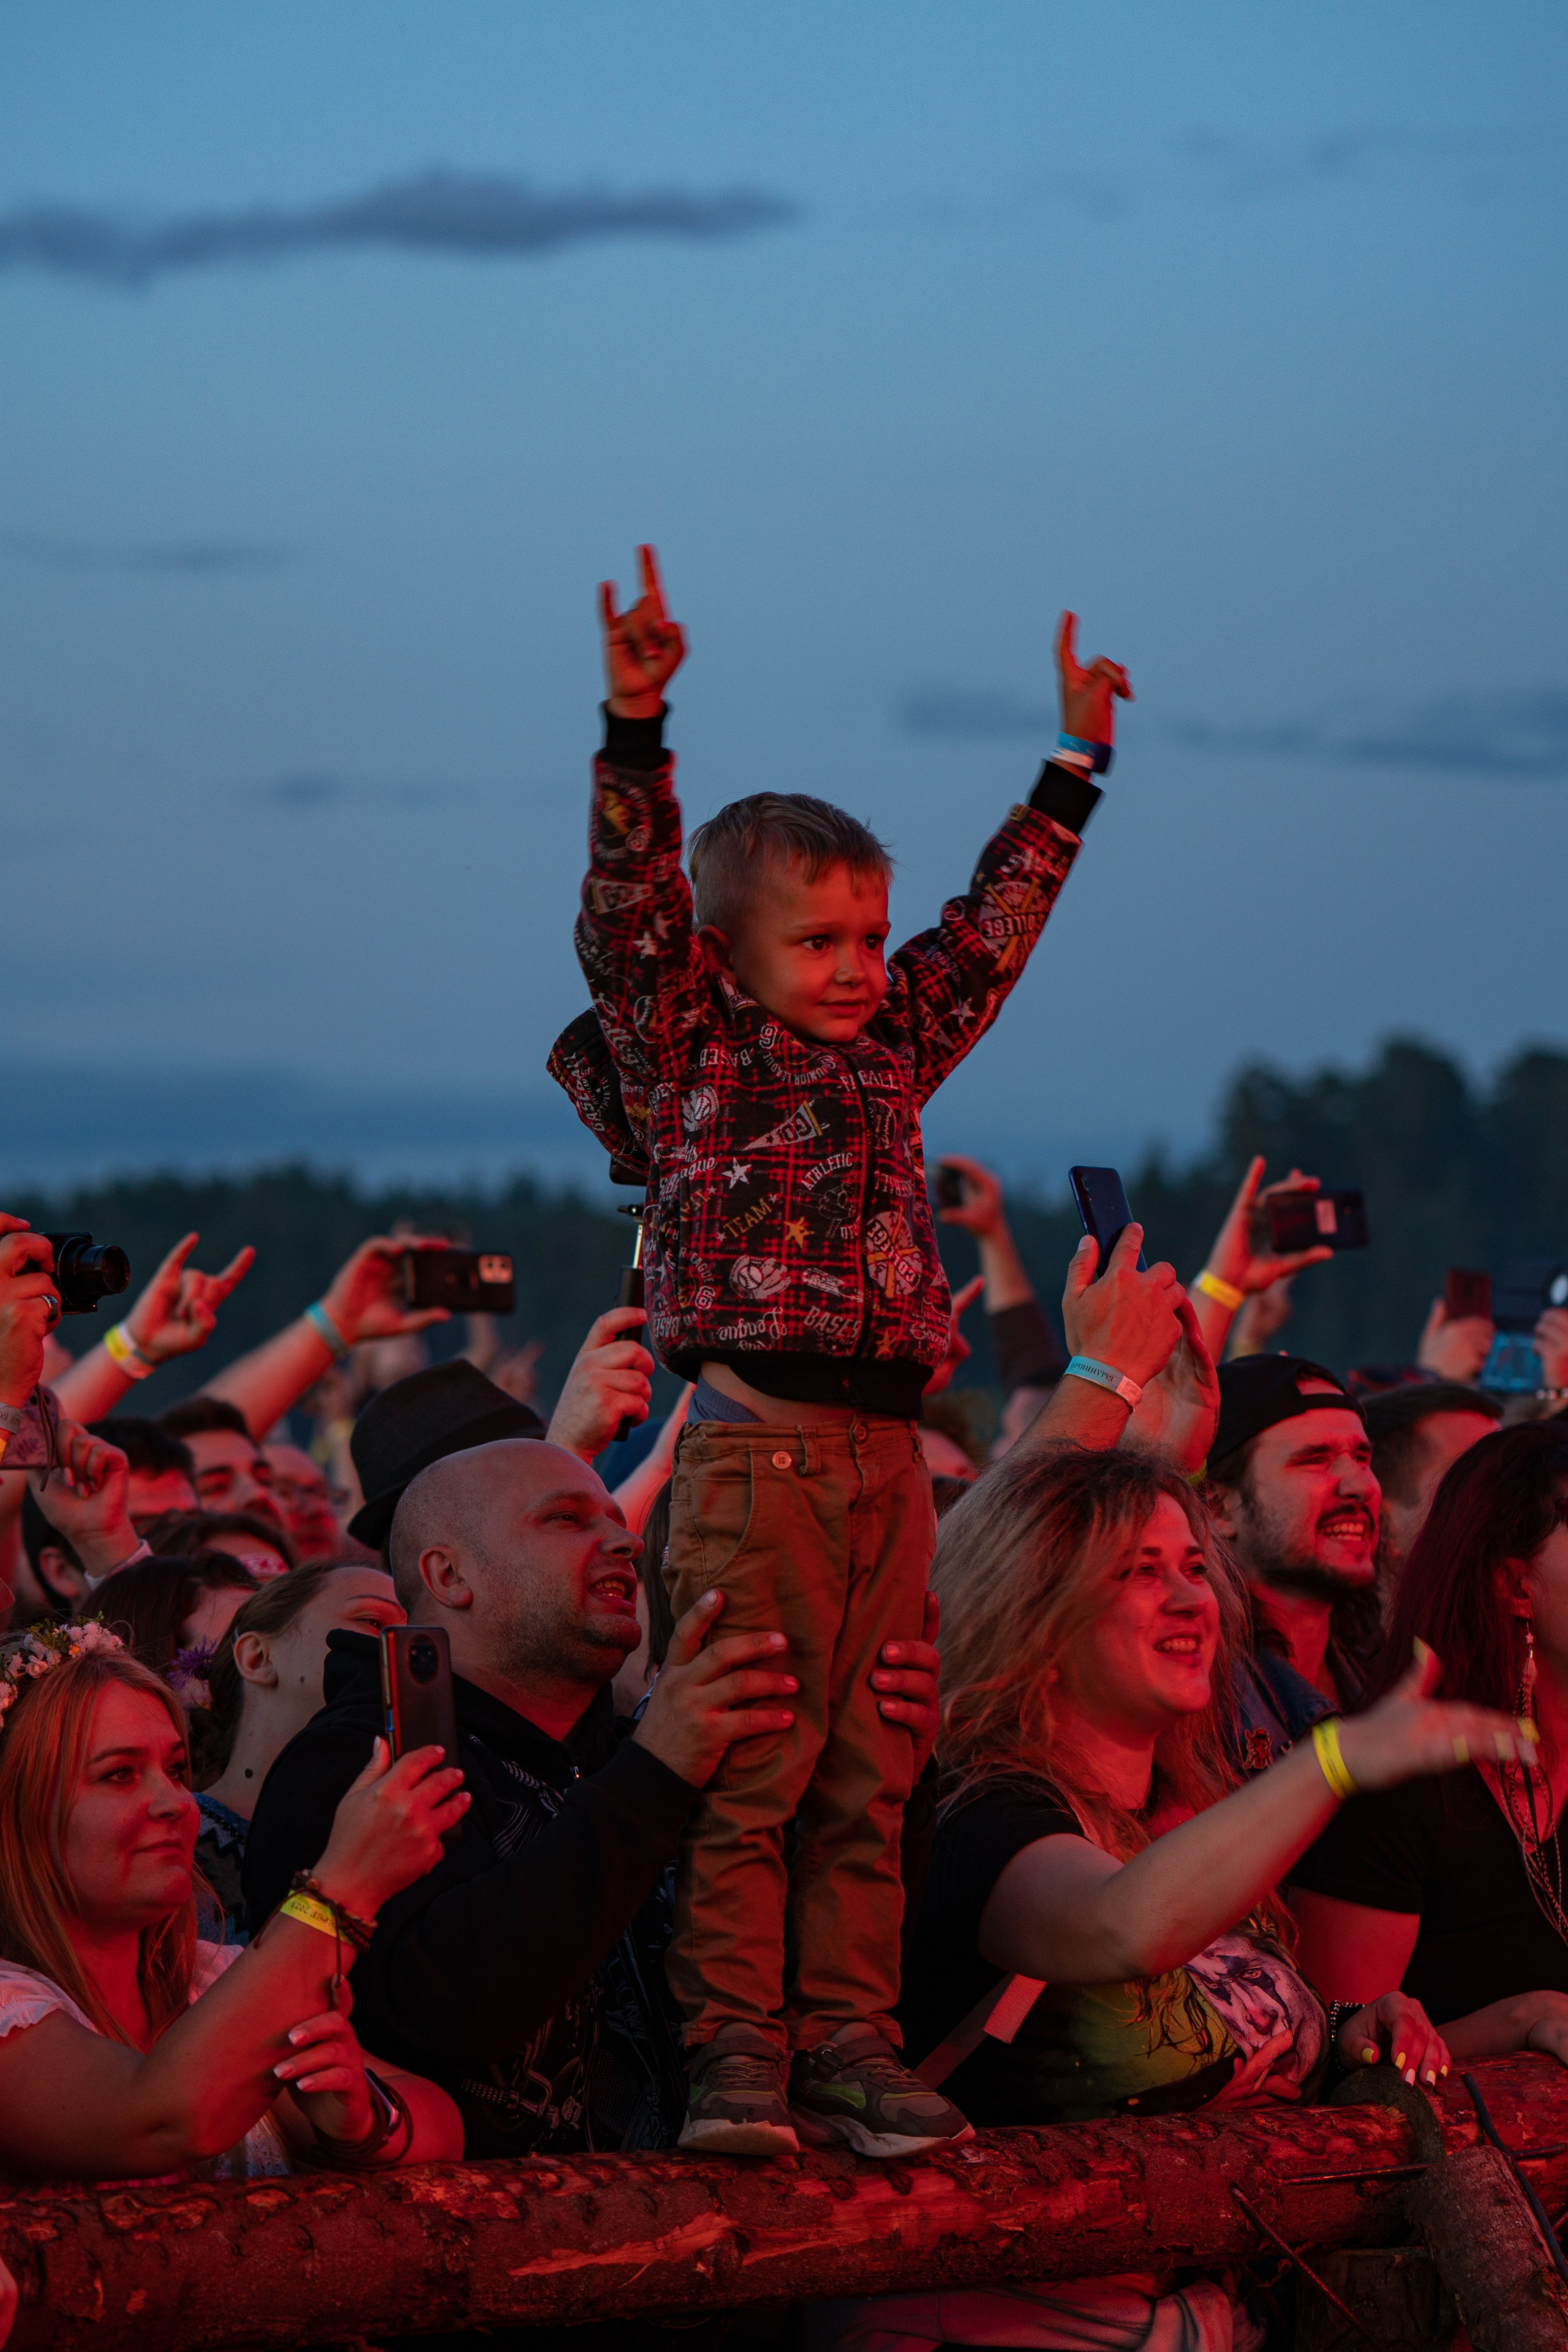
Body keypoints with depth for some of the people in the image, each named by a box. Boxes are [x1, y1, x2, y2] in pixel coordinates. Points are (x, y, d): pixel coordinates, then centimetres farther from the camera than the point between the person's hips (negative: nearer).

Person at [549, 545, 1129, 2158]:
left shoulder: (891, 1055, 18)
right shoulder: (690, 1053, 2)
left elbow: (989, 930, 28)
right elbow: (632, 915, -11)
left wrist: (1071, 767, 28)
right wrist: (637, 728, -22)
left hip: (888, 1451, 6)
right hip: (757, 1448, -6)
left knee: (866, 1776, 5)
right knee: (746, 1768, -7)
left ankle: (846, 2039, 7)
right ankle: (735, 2045, -5)